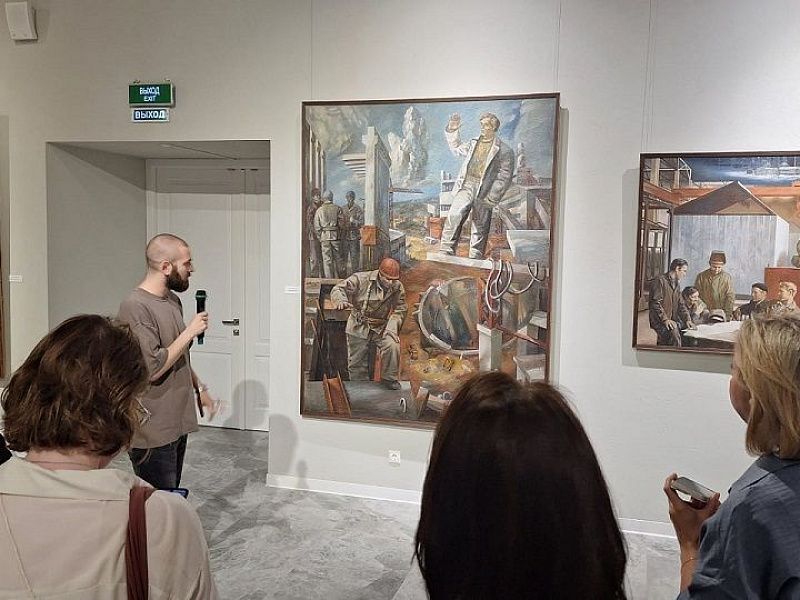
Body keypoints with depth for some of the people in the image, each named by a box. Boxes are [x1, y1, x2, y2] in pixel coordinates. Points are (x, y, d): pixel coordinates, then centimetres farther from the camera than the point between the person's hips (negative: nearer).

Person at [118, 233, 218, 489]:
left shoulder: (173, 300, 9)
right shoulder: (135, 307, -20)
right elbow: (153, 368, -24)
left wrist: (199, 388, 16)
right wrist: (190, 332, -18)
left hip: (177, 424, 9)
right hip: (153, 432, -8)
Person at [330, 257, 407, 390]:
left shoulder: (398, 288, -5)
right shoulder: (361, 279, -15)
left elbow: (400, 310, -3)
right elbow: (338, 289, -16)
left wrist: (392, 328, -18)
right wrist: (341, 301, -40)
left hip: (382, 328, 1)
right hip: (359, 328, -1)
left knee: (393, 346, -24)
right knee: (356, 364, 4)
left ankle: (389, 379, -2)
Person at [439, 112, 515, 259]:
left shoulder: (504, 150, 0)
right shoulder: (473, 143, 16)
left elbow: (505, 176, -4)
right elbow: (457, 149, 32)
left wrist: (491, 196, -12)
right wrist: (453, 130, 19)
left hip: (484, 191, -3)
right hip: (466, 185, 3)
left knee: (480, 227, 4)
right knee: (454, 215, -14)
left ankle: (475, 259, 14)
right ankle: (446, 252, -11)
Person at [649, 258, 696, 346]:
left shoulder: (677, 284, 20)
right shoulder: (660, 281, -7)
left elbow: (681, 305, 19)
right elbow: (655, 303, -15)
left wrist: (687, 319, 3)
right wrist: (665, 319, -22)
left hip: (672, 320, 9)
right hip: (659, 321, -9)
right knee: (674, 333, -33)